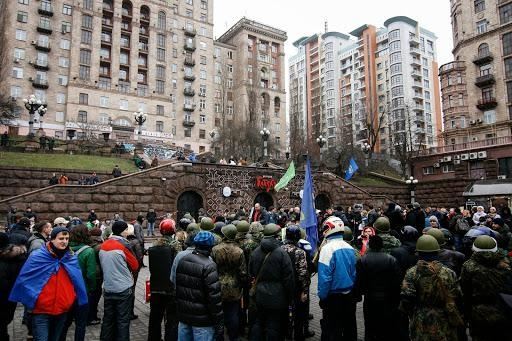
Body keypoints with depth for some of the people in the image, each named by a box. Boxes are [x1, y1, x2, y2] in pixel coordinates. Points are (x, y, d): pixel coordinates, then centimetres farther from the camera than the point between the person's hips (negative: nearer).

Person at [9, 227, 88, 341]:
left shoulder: (71, 258, 1)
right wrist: (30, 300, -5)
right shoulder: (37, 257, -10)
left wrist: (75, 300, 6)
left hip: (63, 310, 4)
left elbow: (78, 282, 7)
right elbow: (24, 280, -5)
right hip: (41, 310, -4)